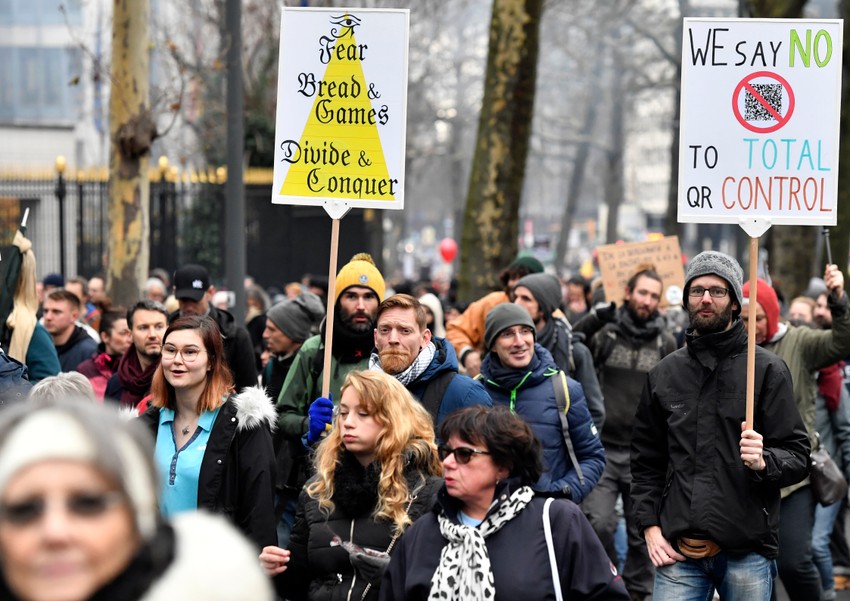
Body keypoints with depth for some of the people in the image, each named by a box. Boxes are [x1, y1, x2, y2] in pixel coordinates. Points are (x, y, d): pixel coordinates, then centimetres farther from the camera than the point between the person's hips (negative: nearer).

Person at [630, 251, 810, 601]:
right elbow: (646, 462, 17)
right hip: (678, 551, 2)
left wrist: (763, 462, -21)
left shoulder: (768, 370, 2)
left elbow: (798, 457, -1)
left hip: (747, 553, -2)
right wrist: (649, 525, 6)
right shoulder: (664, 375, 13)